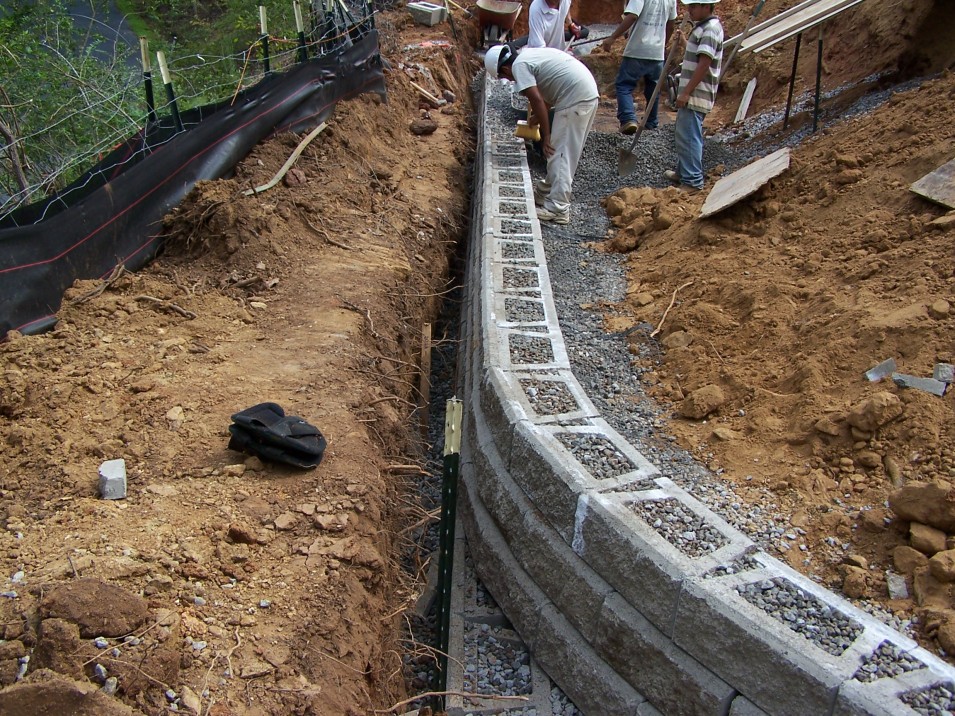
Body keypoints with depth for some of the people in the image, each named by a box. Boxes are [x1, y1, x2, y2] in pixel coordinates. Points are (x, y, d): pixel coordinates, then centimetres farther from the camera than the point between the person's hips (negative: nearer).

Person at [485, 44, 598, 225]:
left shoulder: (519, 66, -9)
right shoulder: (529, 54, 20)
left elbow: (537, 100, -17)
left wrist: (546, 136, -14)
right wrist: (538, 116, 31)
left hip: (575, 100, -10)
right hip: (589, 94, 10)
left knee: (560, 154, -7)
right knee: (566, 151, 20)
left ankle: (558, 208, -7)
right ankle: (549, 188, 34)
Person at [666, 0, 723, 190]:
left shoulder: (710, 29, -16)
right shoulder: (702, 27, 16)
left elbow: (704, 64, -23)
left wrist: (686, 92, -23)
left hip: (696, 95, -11)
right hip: (691, 93, 11)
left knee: (689, 137, -10)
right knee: (683, 134, 19)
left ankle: (693, 181, -7)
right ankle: (683, 172, 31)